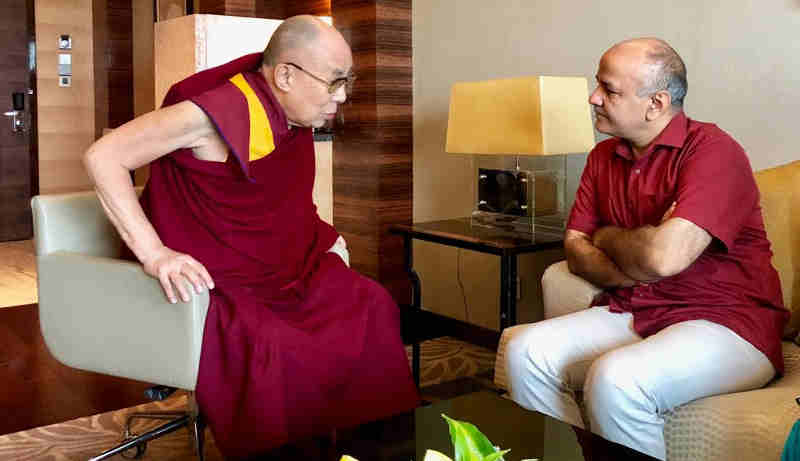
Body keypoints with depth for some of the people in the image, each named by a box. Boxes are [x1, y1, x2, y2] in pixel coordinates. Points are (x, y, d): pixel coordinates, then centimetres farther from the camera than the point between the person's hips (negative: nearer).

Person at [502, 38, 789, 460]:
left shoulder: (711, 150, -14)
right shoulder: (603, 156, 10)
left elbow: (664, 256, -26)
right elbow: (576, 250, 8)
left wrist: (608, 238, -5)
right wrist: (635, 270, -12)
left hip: (724, 322, -6)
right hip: (630, 313, 7)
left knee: (615, 380, -33)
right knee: (525, 349, -15)